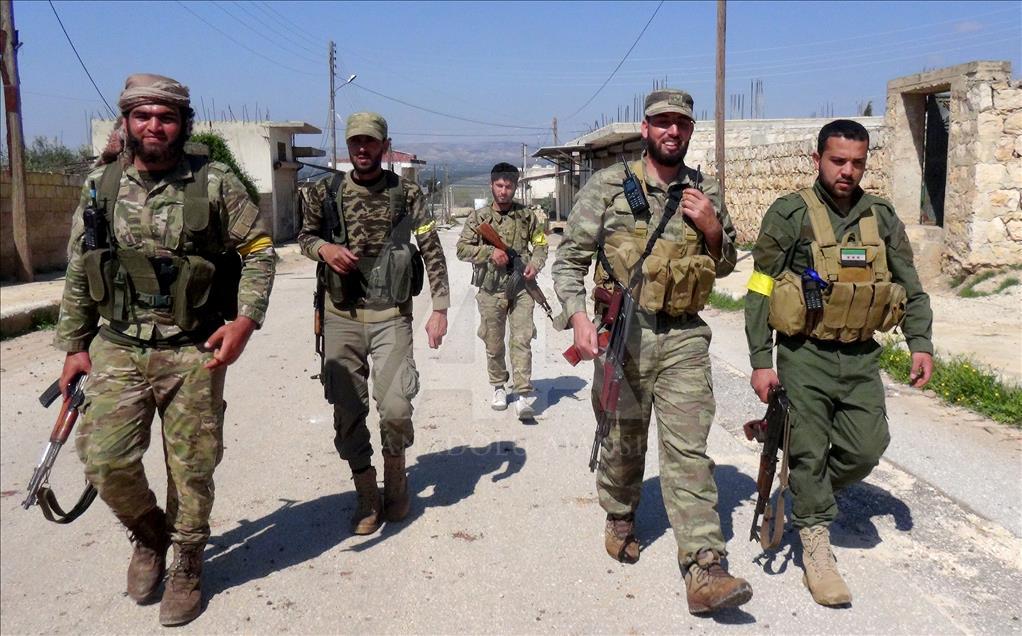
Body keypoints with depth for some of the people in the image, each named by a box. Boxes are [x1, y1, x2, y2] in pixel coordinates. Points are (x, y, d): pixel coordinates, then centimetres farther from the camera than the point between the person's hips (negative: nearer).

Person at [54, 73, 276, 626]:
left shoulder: (214, 183, -4)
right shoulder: (100, 185, 5)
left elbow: (259, 250, -1)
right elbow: (78, 273, 11)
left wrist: (245, 320, -13)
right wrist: (74, 345, 10)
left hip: (193, 352, -2)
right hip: (117, 349, 3)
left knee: (191, 468, 5)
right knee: (105, 460, -3)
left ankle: (187, 566, 28)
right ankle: (149, 532, 28)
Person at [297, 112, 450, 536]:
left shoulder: (407, 194, 1)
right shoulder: (328, 191, 6)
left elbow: (433, 253, 0)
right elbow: (305, 236, 17)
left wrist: (439, 309, -7)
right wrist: (324, 248, -7)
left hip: (390, 316, -2)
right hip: (340, 316, 2)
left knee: (395, 408, -9)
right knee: (347, 412, 4)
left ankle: (395, 475, 22)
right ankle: (367, 498, 21)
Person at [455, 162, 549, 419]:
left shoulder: (527, 215, 7)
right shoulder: (478, 217, 3)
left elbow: (540, 243, 15)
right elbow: (462, 248, -1)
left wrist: (535, 264, -4)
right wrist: (490, 252, -15)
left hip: (521, 286, 0)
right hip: (491, 289, 0)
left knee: (522, 340, -9)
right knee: (493, 344, 10)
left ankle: (524, 395, -9)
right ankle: (499, 387, 29)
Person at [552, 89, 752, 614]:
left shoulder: (706, 193, 8)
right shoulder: (608, 186, -1)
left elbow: (725, 265, 17)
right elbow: (569, 258, -1)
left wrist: (712, 228, -3)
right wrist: (577, 316, -16)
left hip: (684, 338, 1)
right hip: (622, 333, -1)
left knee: (689, 450, -4)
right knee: (623, 440, 14)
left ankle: (704, 571, -4)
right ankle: (620, 518, 41)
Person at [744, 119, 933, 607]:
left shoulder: (882, 217, 8)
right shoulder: (790, 214, -6)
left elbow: (911, 287, 13)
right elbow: (760, 293, -7)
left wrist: (920, 343, 1)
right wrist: (761, 361, -11)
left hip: (861, 357, 4)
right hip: (806, 355, -4)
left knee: (866, 450, 3)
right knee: (810, 452, 0)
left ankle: (809, 495, 32)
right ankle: (816, 551, 14)